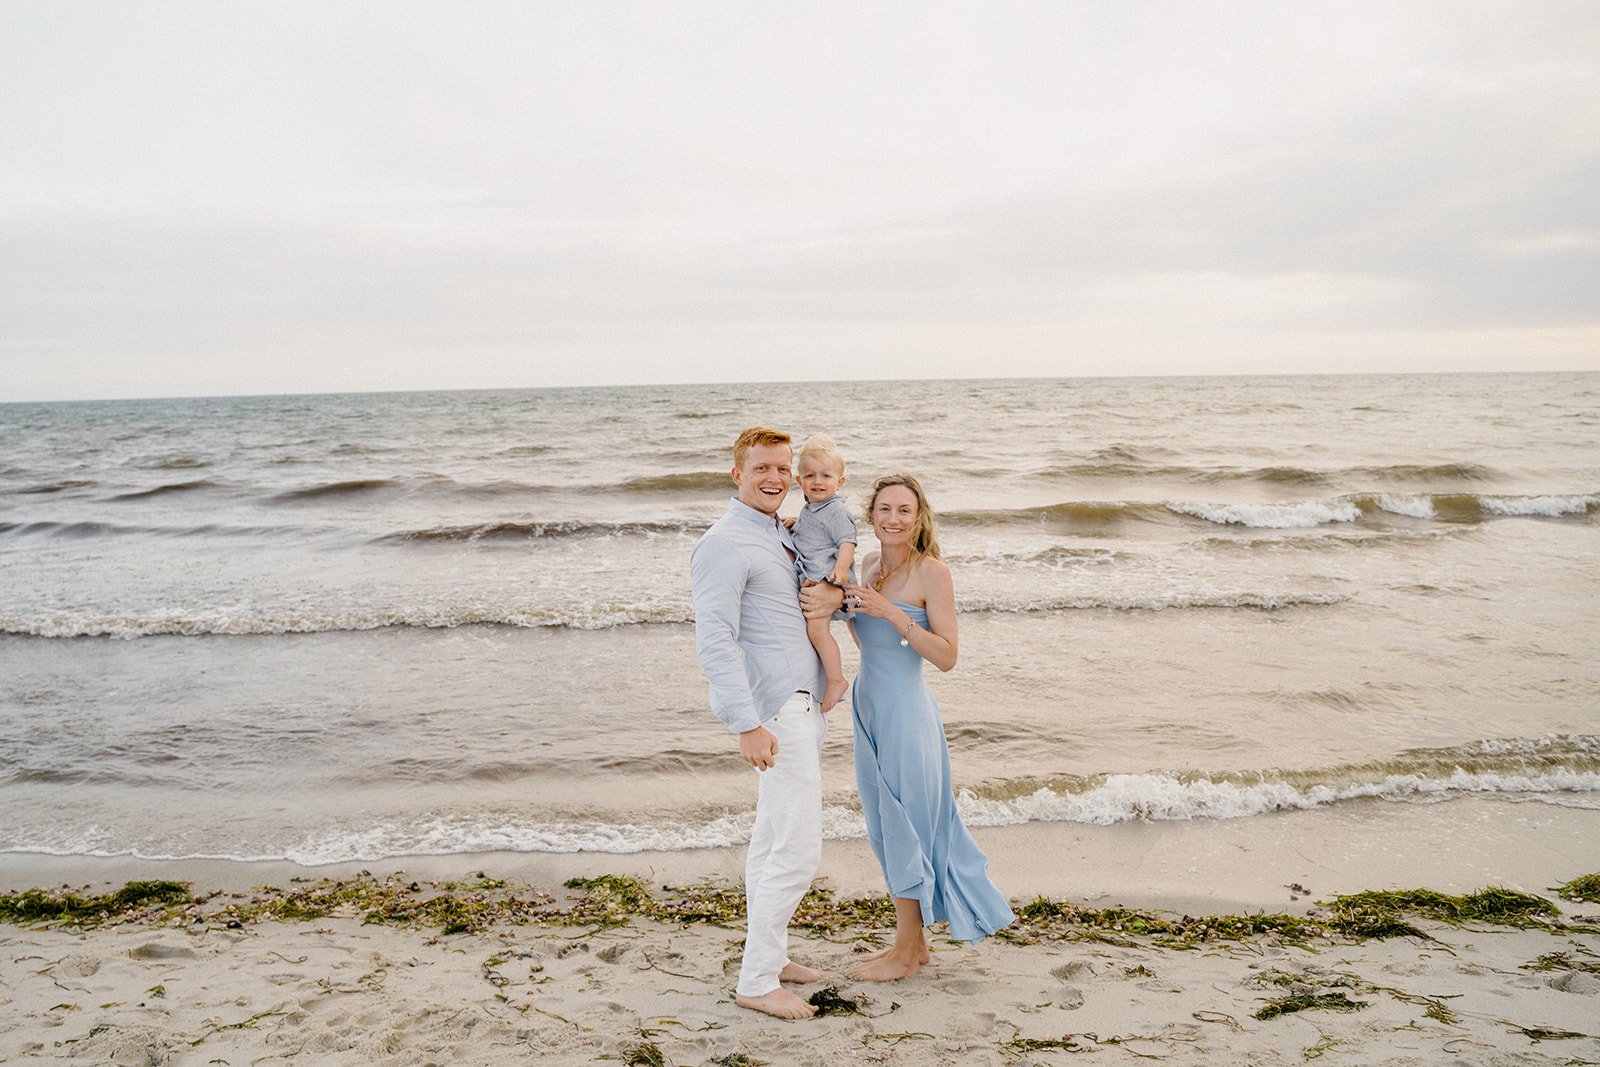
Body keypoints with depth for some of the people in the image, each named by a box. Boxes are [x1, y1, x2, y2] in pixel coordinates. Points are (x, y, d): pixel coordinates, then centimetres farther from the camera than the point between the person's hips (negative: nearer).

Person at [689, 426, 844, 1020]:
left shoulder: (785, 538, 16)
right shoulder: (725, 544, -12)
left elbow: (839, 583, 23)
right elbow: (714, 642, -19)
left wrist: (836, 597, -2)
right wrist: (747, 725, -26)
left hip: (806, 702, 9)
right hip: (776, 711, -9)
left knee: (771, 839, 16)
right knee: (798, 849, -9)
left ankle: (769, 954, 28)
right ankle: (756, 983, 2)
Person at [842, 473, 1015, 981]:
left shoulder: (932, 572, -13)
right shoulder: (869, 563, 7)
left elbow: (947, 656, -16)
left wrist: (894, 614, -24)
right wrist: (848, 605, -1)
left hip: (906, 710, -8)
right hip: (869, 705, 8)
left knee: (904, 825, 4)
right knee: (884, 827, 16)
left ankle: (907, 952, 21)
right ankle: (912, 940, 31)